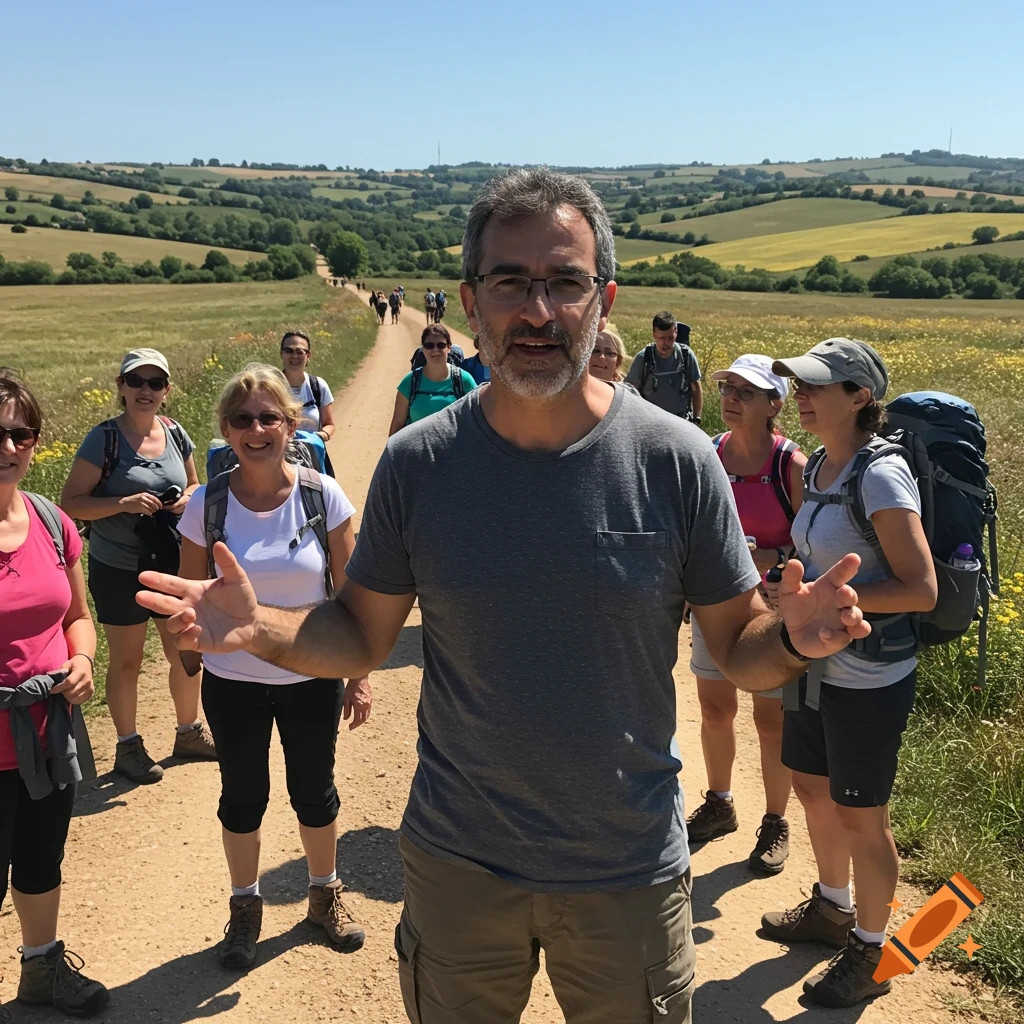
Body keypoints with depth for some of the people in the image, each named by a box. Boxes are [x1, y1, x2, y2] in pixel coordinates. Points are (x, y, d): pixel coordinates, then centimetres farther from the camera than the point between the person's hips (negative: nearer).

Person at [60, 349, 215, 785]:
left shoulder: (175, 434, 0)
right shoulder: (104, 438, -14)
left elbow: (193, 484, 15)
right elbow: (70, 503, -14)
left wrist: (191, 497, -8)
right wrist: (123, 503, -27)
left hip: (173, 565, 5)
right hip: (118, 570, -5)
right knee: (126, 662, 10)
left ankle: (189, 734, 36)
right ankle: (128, 747, 29)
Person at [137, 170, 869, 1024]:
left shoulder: (677, 461, -12)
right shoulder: (417, 463, -9)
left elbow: (738, 651, -5)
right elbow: (363, 638, -1)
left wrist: (792, 638, -27)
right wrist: (259, 630, -19)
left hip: (629, 874, -1)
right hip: (458, 864, 1)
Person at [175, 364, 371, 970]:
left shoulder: (323, 497, -12)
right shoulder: (207, 506, -10)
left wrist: (361, 674, -5)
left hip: (312, 678, 0)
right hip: (233, 682, 0)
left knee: (314, 791, 15)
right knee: (243, 795, 16)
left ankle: (326, 894, 41)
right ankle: (246, 907, 39)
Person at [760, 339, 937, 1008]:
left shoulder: (882, 476, -22)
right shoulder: (819, 466, 4)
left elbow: (921, 590, -24)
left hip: (869, 681, -9)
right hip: (817, 665, 9)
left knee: (860, 818, 7)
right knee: (813, 789, 23)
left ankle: (869, 954, 29)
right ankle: (832, 909, 46)